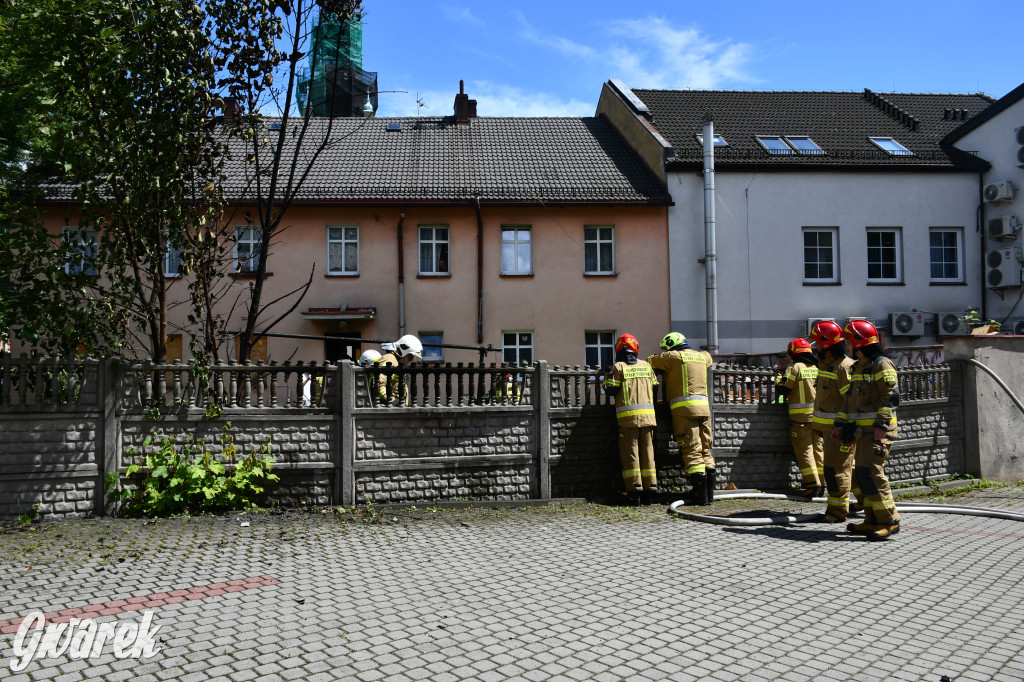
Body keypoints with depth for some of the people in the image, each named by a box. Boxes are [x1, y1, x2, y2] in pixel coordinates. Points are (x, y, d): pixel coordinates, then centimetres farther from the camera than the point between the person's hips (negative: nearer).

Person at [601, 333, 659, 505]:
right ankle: (650, 488, 9)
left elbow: (610, 390, -6)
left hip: (628, 416, -4)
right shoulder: (646, 366, 12)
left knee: (630, 453, 0)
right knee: (647, 452, 9)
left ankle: (635, 489, -4)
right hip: (648, 414, 4)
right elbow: (655, 387, 15)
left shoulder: (618, 367, -2)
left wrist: (606, 379, 12)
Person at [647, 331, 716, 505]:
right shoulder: (701, 356, 19)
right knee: (705, 449, 10)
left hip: (684, 406, -6)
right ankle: (710, 492, 9)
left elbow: (650, 361, 8)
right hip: (703, 406, 6)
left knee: (691, 450, -7)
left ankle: (700, 493, -11)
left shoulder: (673, 357, 0)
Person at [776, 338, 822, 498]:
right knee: (818, 449, 12)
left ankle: (812, 485, -9)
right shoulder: (817, 368, 11)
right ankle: (821, 483, 14)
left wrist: (779, 380, 8)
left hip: (800, 415, -6)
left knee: (804, 450, -3)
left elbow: (783, 389, -10)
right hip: (818, 414, 6)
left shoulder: (794, 368, -7)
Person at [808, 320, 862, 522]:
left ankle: (837, 511, 1)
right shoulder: (825, 364, 13)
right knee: (847, 465, 20)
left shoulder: (845, 367, -19)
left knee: (836, 469, -6)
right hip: (829, 427, 10)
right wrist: (819, 424, 25)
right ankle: (866, 497, 35)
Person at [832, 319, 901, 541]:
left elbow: (891, 396, -18)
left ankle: (889, 521, -11)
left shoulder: (882, 365, -10)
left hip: (878, 430, -10)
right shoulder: (858, 367, 19)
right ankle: (873, 521, 16)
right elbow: (850, 398, 24)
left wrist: (881, 426, -24)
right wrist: (840, 424, 21)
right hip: (863, 429, 10)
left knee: (870, 471, -16)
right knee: (862, 474, 9)